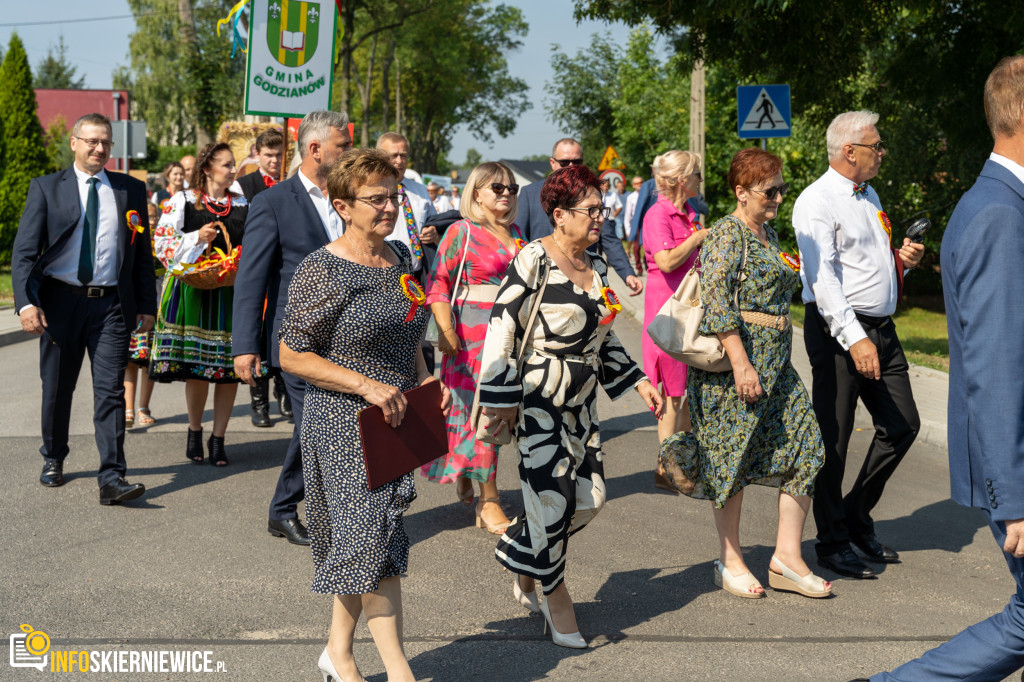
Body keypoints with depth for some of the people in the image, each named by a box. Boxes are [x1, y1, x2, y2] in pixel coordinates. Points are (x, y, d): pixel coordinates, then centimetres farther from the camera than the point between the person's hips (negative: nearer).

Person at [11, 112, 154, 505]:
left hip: (111, 304, 0)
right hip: (60, 302, 0)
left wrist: (147, 305, 6)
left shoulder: (131, 190, 8)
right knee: (57, 388, 13)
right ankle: (53, 459, 33)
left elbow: (142, 253, 11)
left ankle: (111, 479, -9)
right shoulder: (46, 188, 3)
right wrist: (26, 302, -15)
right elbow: (24, 251, -3)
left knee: (110, 392, -6)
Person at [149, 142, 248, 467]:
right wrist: (197, 239, -13)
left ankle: (218, 438, 11)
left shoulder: (244, 205, 11)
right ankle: (194, 432, 21)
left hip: (231, 294, 2)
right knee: (195, 370, -1)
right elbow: (163, 246, -1)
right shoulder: (182, 201, 4)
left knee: (229, 370, -1)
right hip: (194, 291, -2)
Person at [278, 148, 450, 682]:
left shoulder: (400, 258, 8)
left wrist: (423, 377, 4)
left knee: (359, 539, 14)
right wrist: (366, 385, -20)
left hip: (395, 418, 7)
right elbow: (291, 356, -13)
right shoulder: (322, 272, -15)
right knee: (373, 538, -8)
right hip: (343, 423, -7)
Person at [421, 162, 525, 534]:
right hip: (472, 331, -6)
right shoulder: (461, 231, -5)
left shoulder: (515, 233, 14)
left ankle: (464, 476, 30)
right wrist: (445, 331, -17)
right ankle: (488, 500, 0)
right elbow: (438, 282, -9)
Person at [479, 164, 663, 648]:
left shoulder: (596, 269, 11)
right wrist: (502, 398, -18)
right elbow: (502, 327, -15)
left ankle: (520, 555, 29)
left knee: (589, 498, 5)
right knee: (553, 497, -5)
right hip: (537, 400, -8)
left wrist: (639, 384, 14)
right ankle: (554, 595, 15)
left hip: (581, 400, 8)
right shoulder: (533, 260, -12)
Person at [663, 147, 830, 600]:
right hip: (733, 358, -9)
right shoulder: (726, 235, -11)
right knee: (732, 459, 1)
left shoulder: (769, 235, 16)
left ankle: (787, 557, 6)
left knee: (803, 448, 1)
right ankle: (730, 562, 12)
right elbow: (718, 303, -20)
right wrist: (741, 363, -25)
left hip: (775, 360, 9)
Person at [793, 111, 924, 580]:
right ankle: (832, 542, 11)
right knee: (833, 439, -1)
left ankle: (857, 516, 26)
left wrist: (902, 259, 6)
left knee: (902, 425, 9)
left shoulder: (870, 196, 17)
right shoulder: (817, 201, -11)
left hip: (881, 329, 9)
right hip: (838, 331, -8)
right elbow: (823, 277, -19)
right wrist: (854, 338, -27)